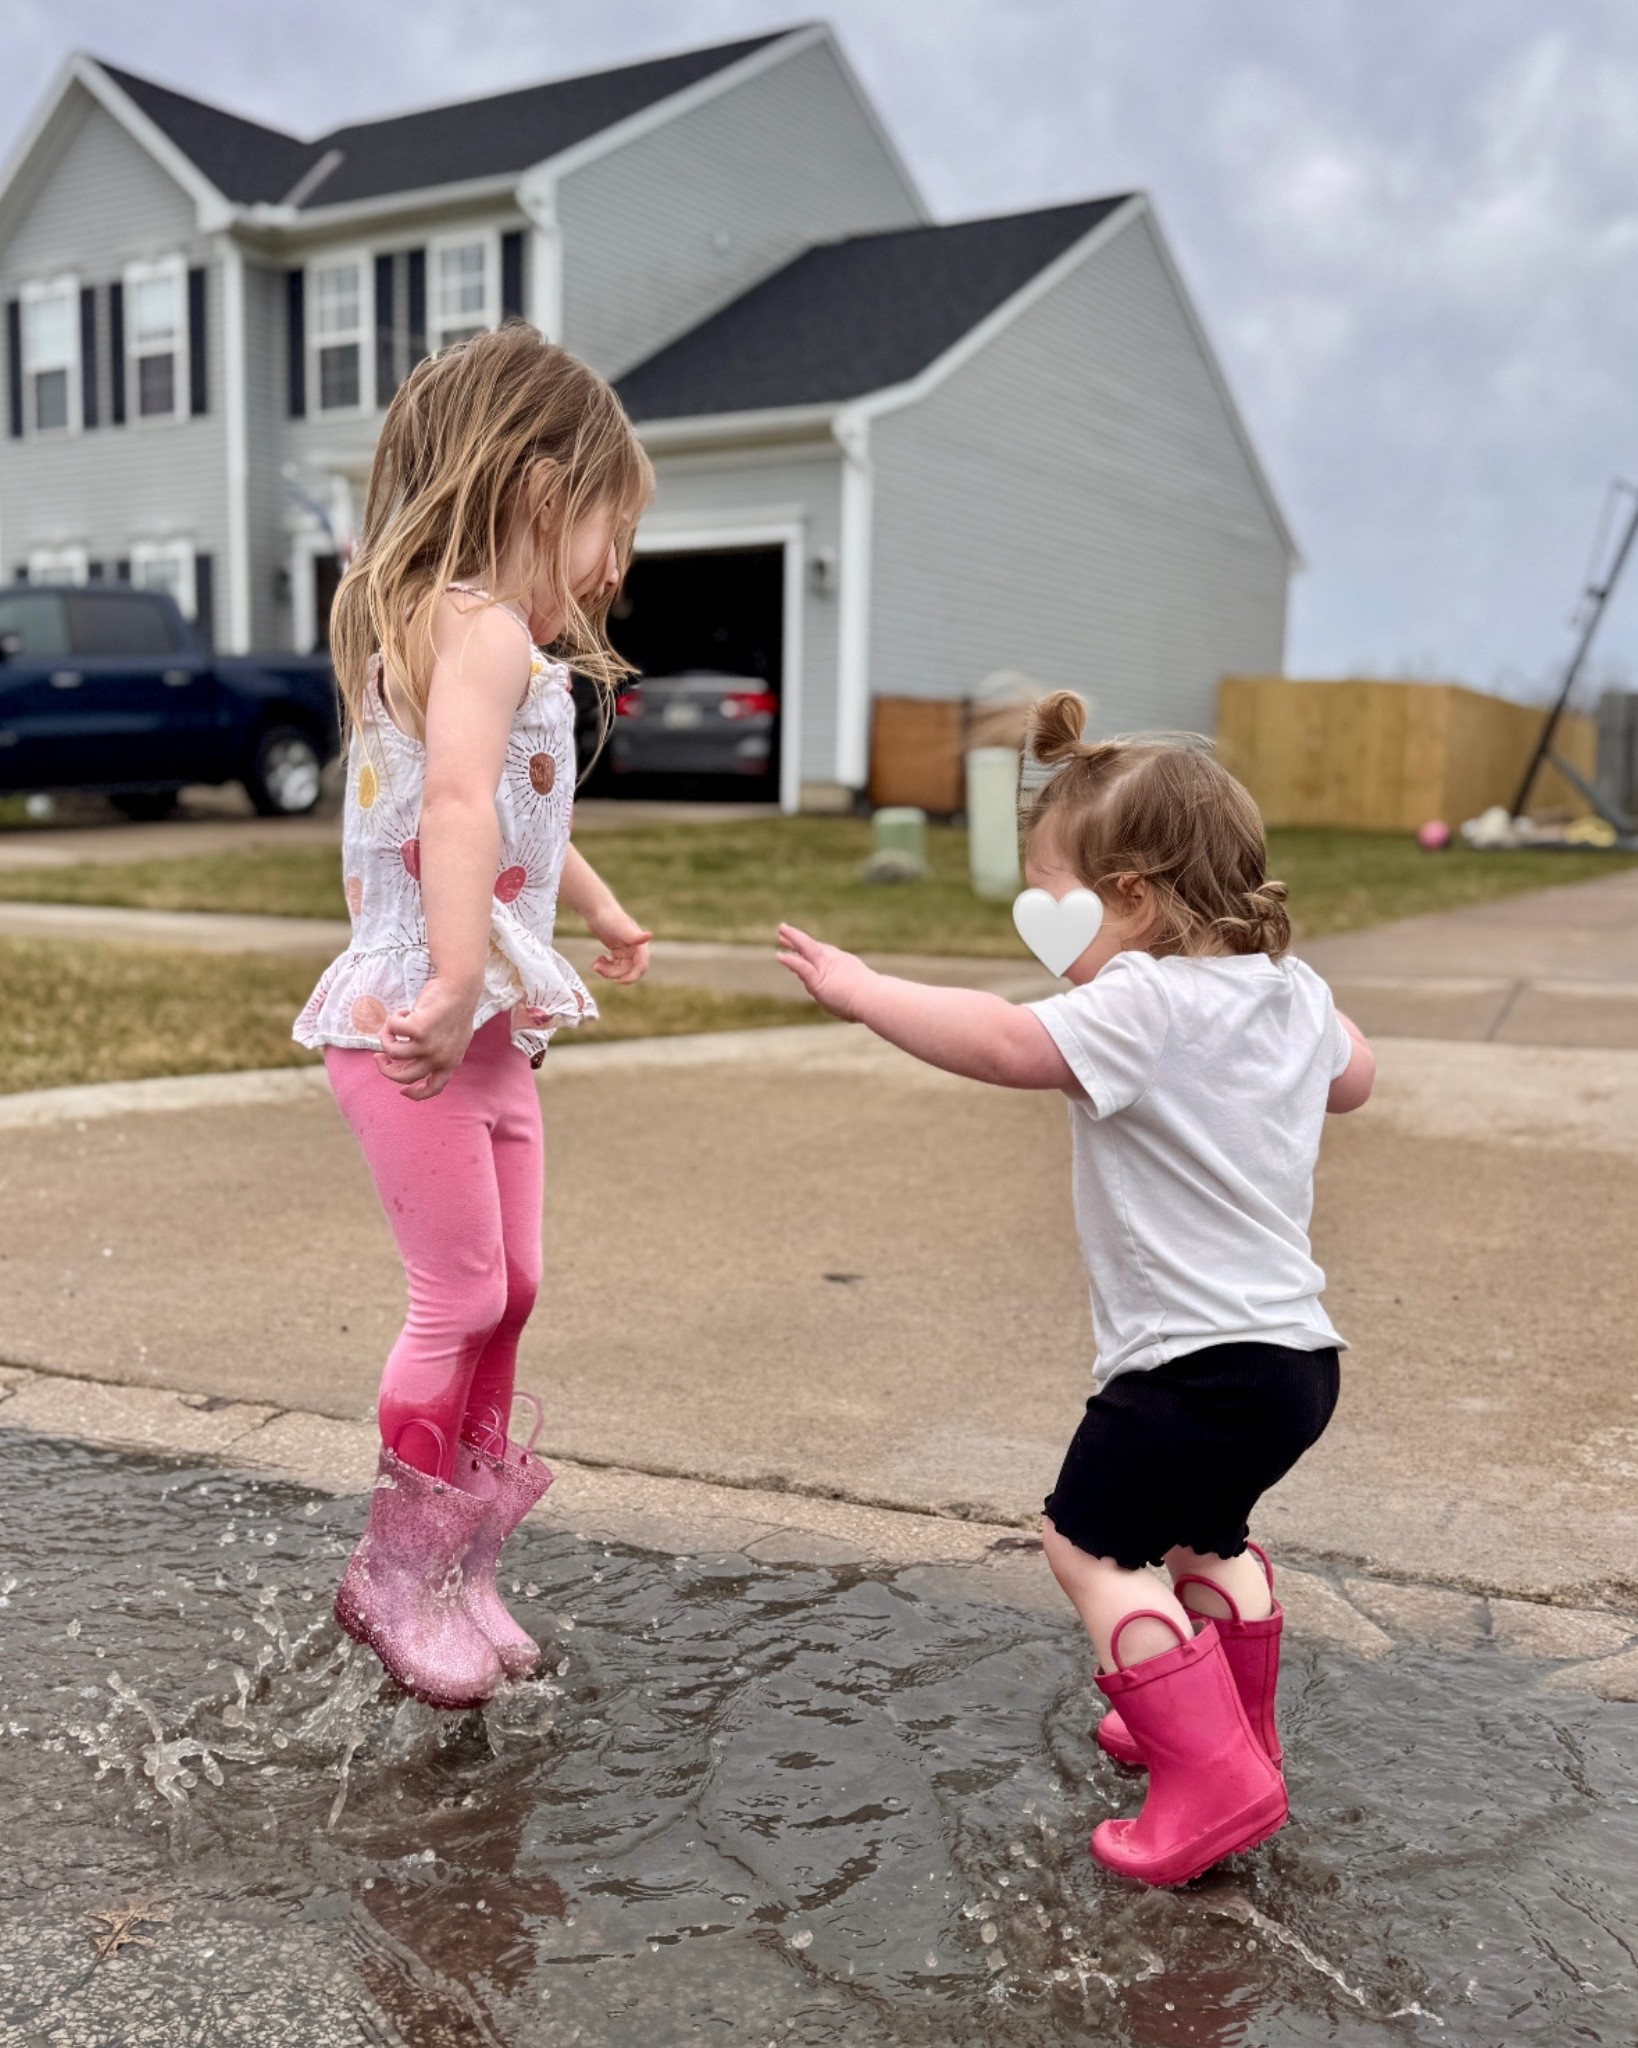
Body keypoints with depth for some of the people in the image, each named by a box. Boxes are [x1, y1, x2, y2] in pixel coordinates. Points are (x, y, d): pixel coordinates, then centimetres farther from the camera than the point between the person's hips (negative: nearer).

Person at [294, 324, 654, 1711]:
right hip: (416, 1020, -10)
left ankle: (463, 1564, 28)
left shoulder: (510, 650, 18)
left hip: (492, 1024, 10)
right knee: (461, 1298, -2)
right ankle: (395, 1576, 15)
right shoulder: (485, 629, -15)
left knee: (509, 1290, 14)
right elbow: (458, 800, -33)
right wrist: (456, 986, -38)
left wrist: (601, 913, 47)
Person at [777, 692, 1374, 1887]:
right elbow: (1352, 1076, 25)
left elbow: (1008, 1043, -33)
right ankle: (1232, 1731, 44)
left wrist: (860, 990, -23)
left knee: (1095, 1546, 5)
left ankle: (1214, 1780, 5)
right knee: (1203, 1533, 29)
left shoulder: (1146, 1004, -20)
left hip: (1199, 1360, -10)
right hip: (1295, 1350, 10)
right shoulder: (1293, 991, 6)